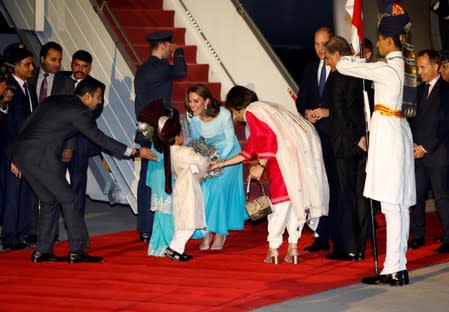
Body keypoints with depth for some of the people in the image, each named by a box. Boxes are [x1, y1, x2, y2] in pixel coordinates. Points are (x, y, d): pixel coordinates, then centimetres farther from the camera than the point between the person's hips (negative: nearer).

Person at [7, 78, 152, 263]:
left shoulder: (52, 101, 20)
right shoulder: (80, 111, -4)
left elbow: (28, 125, 20)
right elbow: (99, 138, -4)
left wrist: (17, 159, 23)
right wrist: (133, 152, 0)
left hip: (20, 151, 8)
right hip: (41, 156, -8)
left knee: (49, 200, 16)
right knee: (67, 200, 1)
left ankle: (42, 251, 16)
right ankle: (77, 251, 2)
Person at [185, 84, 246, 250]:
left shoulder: (224, 115, -28)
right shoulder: (191, 116, -17)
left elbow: (230, 143, -17)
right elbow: (195, 139, -1)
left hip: (229, 154, -4)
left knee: (219, 189, -16)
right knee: (203, 188, -12)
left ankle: (221, 232, -3)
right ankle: (207, 233, -5)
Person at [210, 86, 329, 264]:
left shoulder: (251, 112, 3)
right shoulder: (263, 108, 32)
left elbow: (268, 137, -13)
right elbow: (251, 149, 38)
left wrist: (261, 166, -7)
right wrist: (223, 163, 44)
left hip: (289, 150, -9)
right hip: (306, 148, 9)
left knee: (281, 195, -3)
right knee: (296, 195, 11)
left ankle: (273, 248, 1)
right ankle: (293, 246, 11)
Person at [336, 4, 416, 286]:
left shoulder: (386, 68, -15)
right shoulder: (399, 64, 11)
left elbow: (343, 66, -10)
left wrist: (344, 59, 10)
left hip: (387, 133, -9)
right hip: (398, 131, 9)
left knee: (391, 205, -9)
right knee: (400, 204, 9)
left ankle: (393, 270, -8)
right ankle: (400, 267, 13)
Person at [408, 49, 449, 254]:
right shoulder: (420, 90, 16)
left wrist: (426, 147, -10)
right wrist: (413, 143, 3)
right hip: (419, 151, 6)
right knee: (417, 196, 4)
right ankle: (418, 236, 11)